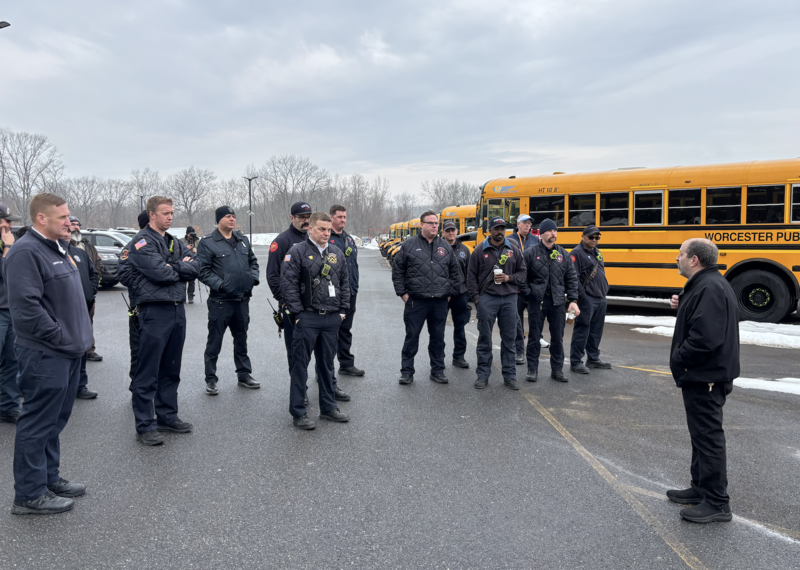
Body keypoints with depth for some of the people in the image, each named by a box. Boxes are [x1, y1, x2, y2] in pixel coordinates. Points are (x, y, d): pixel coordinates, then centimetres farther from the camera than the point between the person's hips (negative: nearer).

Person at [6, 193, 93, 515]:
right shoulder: (26, 252, -16)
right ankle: (29, 495, 12)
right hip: (45, 355, -10)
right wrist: (60, 337, -19)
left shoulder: (57, 248, 15)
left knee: (55, 420, 18)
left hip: (67, 352, 10)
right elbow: (26, 306, -24)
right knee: (38, 423, 0)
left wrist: (78, 336, 15)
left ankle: (49, 478, 32)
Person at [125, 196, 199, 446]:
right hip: (155, 311, -8)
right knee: (148, 372, -1)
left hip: (177, 310, 8)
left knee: (171, 369, 15)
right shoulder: (142, 242, -7)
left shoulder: (175, 242, 16)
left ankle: (167, 417, 27)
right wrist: (181, 269, -3)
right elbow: (159, 273, -20)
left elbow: (195, 268, 3)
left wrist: (173, 267, -12)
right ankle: (145, 426, 7)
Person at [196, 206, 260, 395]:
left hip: (242, 300, 6)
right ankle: (211, 380, 13)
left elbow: (253, 262, 20)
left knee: (241, 339, 16)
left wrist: (253, 277, 3)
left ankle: (244, 375, 28)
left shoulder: (243, 240, 12)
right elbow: (202, 270, -11)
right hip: (220, 300, -6)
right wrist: (219, 284, -19)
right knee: (214, 342, 3)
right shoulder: (208, 243, -7)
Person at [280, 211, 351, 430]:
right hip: (307, 318, -5)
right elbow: (288, 285, -10)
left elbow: (345, 283, 17)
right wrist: (297, 313, -12)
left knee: (327, 364, 15)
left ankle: (328, 407, 26)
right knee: (300, 365, 1)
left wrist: (343, 310, 10)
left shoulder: (337, 253, 12)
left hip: (332, 318, 5)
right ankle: (298, 413, 10)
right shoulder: (297, 252, -6)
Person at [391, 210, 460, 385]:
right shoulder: (409, 245, 0)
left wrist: (450, 292, 10)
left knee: (438, 337, 11)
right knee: (412, 337, 3)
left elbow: (455, 271, 17)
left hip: (440, 302, 3)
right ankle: (407, 371, 14)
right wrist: (402, 293, -2)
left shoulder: (445, 247, 9)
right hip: (416, 301, -3)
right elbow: (397, 270, 3)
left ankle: (438, 371, 23)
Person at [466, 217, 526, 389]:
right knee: (484, 338, 3)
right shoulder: (480, 250, 3)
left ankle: (509, 376, 15)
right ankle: (483, 375, 12)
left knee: (509, 338, 6)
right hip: (487, 298, -2)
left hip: (509, 298, 2)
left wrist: (509, 278, -6)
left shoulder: (514, 249, 9)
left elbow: (522, 273, 13)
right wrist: (476, 297, -3)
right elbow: (471, 276, 4)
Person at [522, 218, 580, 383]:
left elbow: (571, 279, 9)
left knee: (558, 337, 9)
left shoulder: (563, 255, 8)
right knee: (534, 336, 5)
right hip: (536, 300, -3)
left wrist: (573, 300, 1)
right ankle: (532, 369, 16)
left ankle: (557, 369, 21)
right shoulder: (531, 253, -1)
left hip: (558, 302, 3)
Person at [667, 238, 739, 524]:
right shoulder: (705, 284, 12)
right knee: (701, 433, 20)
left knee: (708, 436, -2)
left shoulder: (710, 288, -23)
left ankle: (717, 503, 8)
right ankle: (701, 489, 33)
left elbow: (705, 338, -30)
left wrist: (678, 361, -16)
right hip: (701, 375, 11)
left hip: (705, 377, -11)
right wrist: (682, 306, 5)